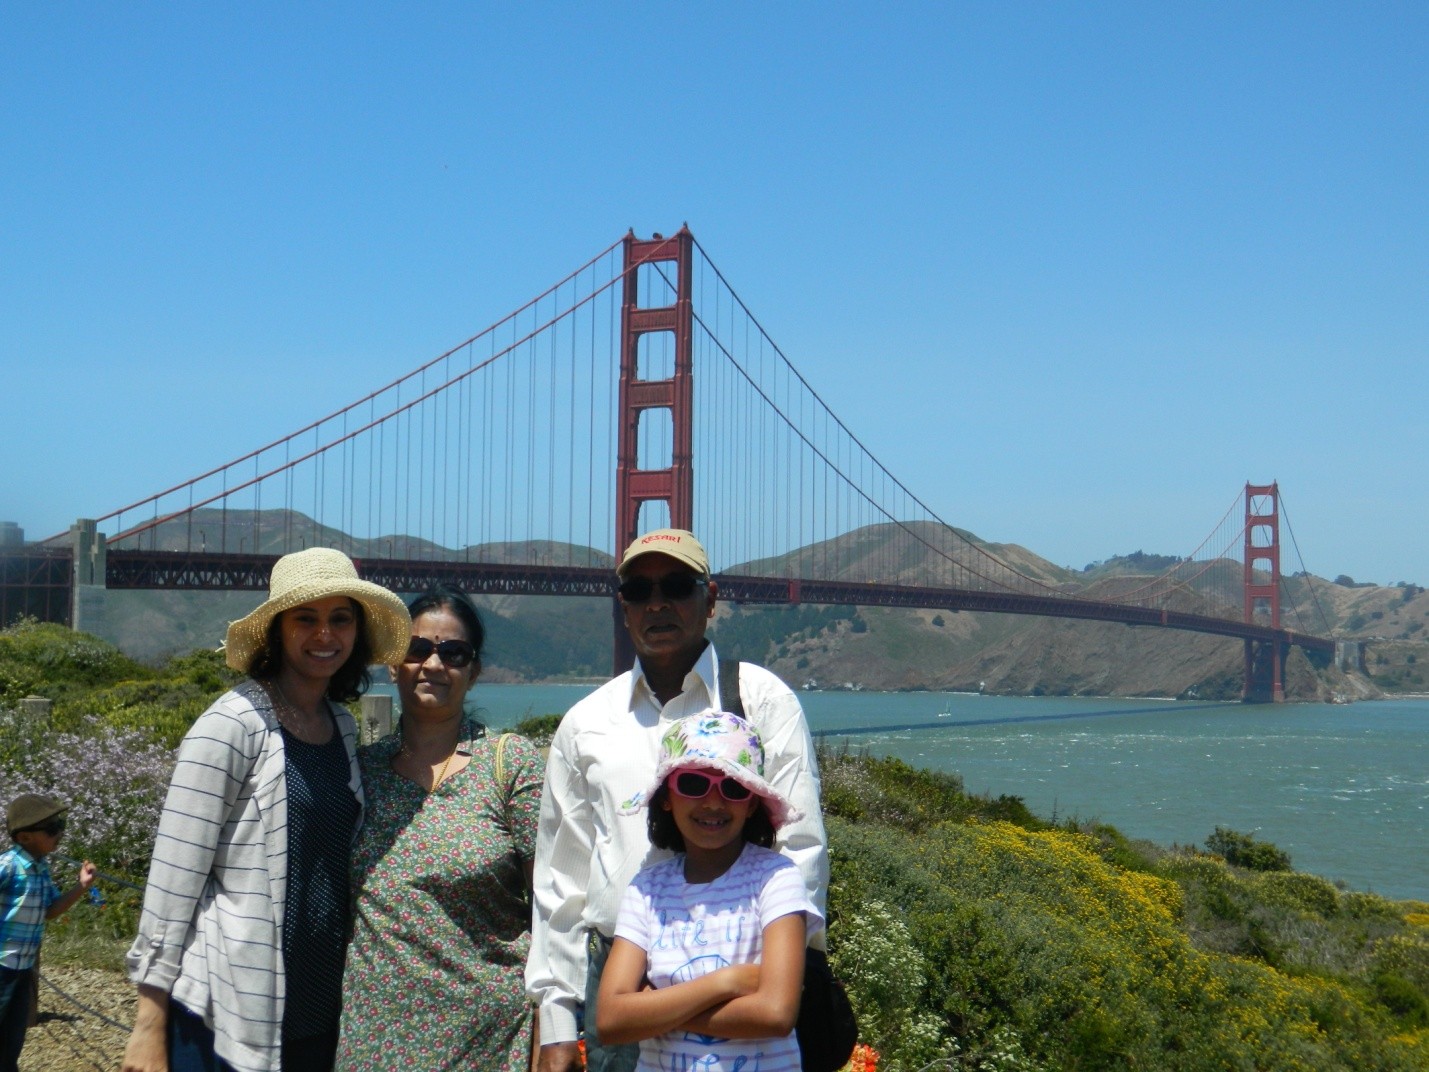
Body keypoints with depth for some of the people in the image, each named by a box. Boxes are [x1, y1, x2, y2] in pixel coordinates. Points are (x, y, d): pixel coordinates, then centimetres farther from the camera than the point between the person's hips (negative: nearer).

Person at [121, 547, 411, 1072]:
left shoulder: (344, 727, 9)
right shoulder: (234, 723, -10)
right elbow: (175, 876, -12)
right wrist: (150, 1026, -13)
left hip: (320, 1007, 6)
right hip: (229, 1013, -6)